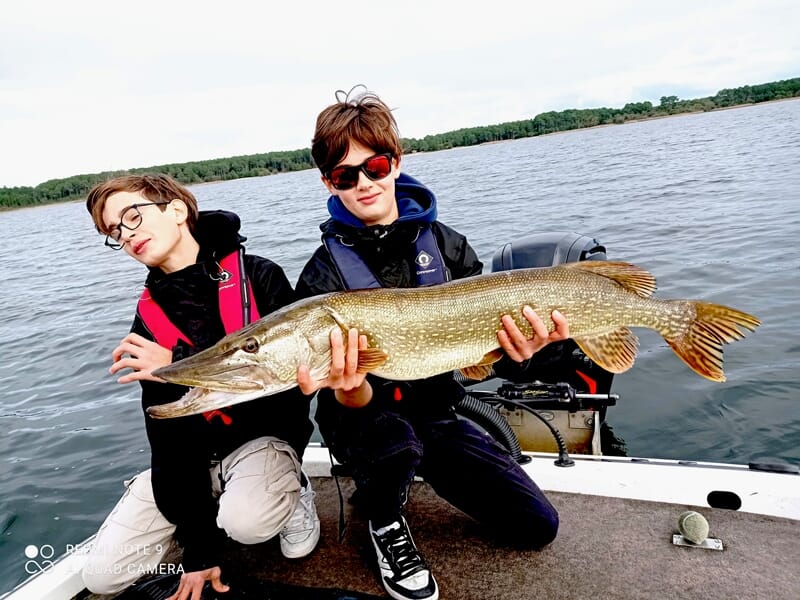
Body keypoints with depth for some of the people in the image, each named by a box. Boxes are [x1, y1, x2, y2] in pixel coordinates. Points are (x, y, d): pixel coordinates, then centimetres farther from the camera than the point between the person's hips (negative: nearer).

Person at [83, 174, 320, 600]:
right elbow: (165, 425, -5)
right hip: (194, 453, 5)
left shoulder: (259, 277, -13)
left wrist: (182, 368, -26)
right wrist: (198, 547, -7)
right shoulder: (150, 315, -2)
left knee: (247, 521, -34)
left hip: (264, 436, -4)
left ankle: (293, 496, 2)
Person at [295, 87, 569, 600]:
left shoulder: (443, 243, -5)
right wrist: (349, 388, -44)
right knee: (391, 438, -39)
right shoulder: (324, 274, -15)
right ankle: (385, 522, -1)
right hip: (365, 419, -3)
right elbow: (356, 402, -20)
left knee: (537, 527, 1)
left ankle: (410, 476, 21)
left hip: (435, 413, 4)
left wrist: (515, 350, -27)